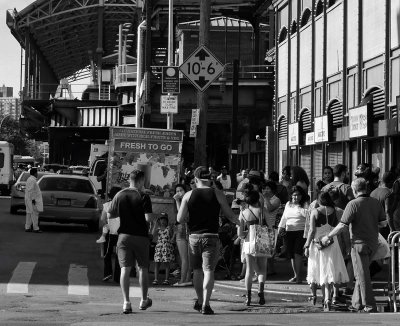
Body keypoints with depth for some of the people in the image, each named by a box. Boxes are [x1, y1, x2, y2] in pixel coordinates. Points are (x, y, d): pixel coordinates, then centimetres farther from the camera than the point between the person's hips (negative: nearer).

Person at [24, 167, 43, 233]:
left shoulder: (30, 179, 17)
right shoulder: (32, 180, -16)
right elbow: (30, 190, -22)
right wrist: (33, 199, -22)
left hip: (29, 199, 11)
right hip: (32, 199, -11)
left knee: (29, 213, 10)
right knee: (34, 213, -9)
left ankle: (27, 228, 10)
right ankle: (35, 228, -10)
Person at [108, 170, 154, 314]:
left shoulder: (119, 195, 2)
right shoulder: (143, 197, -9)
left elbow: (110, 215, 7)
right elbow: (149, 218, -16)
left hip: (124, 236, 2)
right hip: (140, 236, -2)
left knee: (125, 269, -1)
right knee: (143, 268, 14)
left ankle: (126, 302, -11)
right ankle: (144, 300, 24)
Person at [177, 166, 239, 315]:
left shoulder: (188, 195, 1)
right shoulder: (218, 194, -1)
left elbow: (180, 219, -2)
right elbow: (229, 215, 4)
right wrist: (237, 222, 25)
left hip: (194, 236, 2)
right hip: (211, 236, -2)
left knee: (197, 270, 18)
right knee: (208, 270, -3)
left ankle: (200, 301, 30)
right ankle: (205, 304, -13)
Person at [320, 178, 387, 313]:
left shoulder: (353, 204, -15)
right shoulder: (376, 203, 1)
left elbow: (342, 225, -18)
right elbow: (383, 223, 3)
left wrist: (328, 237, -7)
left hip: (359, 243, -6)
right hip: (373, 243, 6)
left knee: (362, 276, 1)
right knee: (361, 274, 17)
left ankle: (369, 306, 3)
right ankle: (357, 304, 23)